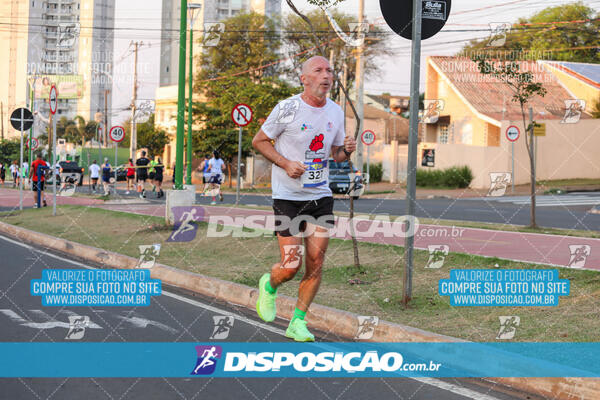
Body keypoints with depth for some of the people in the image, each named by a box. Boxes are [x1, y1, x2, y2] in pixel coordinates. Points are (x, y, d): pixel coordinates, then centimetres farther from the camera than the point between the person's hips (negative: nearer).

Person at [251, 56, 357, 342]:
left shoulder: (336, 112, 6)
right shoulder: (287, 108, -10)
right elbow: (258, 141, -1)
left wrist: (347, 150, -6)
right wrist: (285, 163, -15)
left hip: (321, 195, 5)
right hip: (287, 197, -4)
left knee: (316, 262, -1)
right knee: (290, 266, -8)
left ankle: (298, 322, 13)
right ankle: (269, 286, 27)